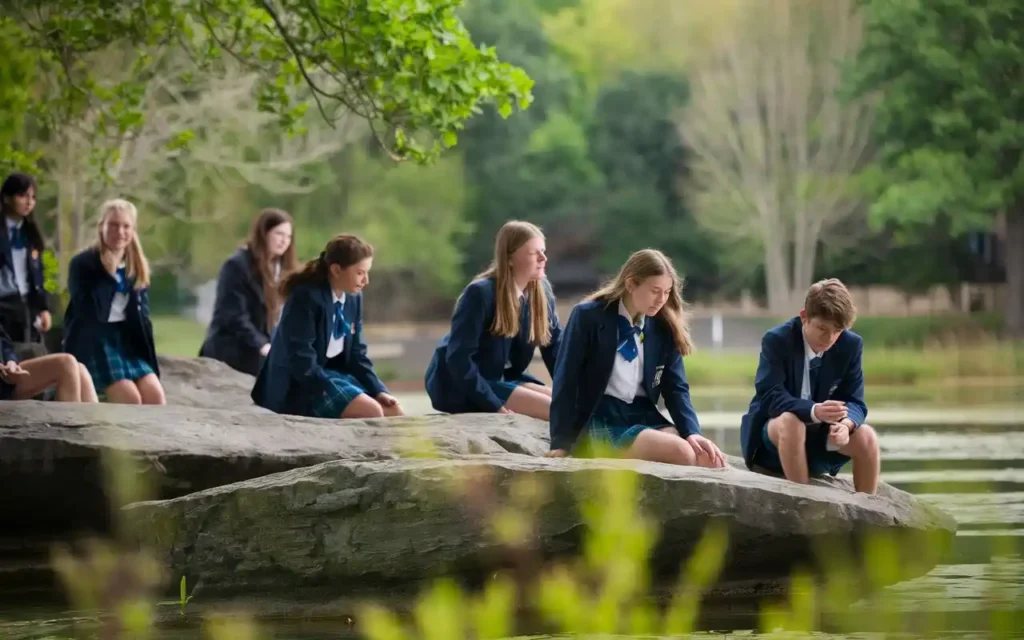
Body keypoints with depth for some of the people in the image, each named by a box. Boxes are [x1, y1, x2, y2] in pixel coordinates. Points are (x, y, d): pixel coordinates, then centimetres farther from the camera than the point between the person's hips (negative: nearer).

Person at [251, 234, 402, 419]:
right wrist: (338, 396, -27)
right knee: (371, 412, -24)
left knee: (393, 412, -4)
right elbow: (301, 362, -25)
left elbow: (356, 353, 10)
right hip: (300, 386, -9)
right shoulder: (305, 297, -21)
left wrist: (378, 391, -3)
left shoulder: (353, 297, 4)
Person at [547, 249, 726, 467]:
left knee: (710, 459, -23)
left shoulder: (664, 327, 9)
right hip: (601, 420, -5)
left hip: (645, 417, 5)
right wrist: (561, 444, -12)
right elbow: (566, 381, -5)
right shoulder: (589, 317, -4)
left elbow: (675, 387, 6)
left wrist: (692, 433, -13)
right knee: (683, 453, -29)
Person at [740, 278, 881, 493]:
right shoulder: (776, 340, -18)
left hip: (819, 435, 4)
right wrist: (814, 411, -45)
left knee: (866, 436, -22)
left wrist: (846, 424, -33)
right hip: (772, 433, -4)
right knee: (790, 421, -38)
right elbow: (771, 397, -27)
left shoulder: (851, 345, -7)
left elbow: (855, 402, -7)